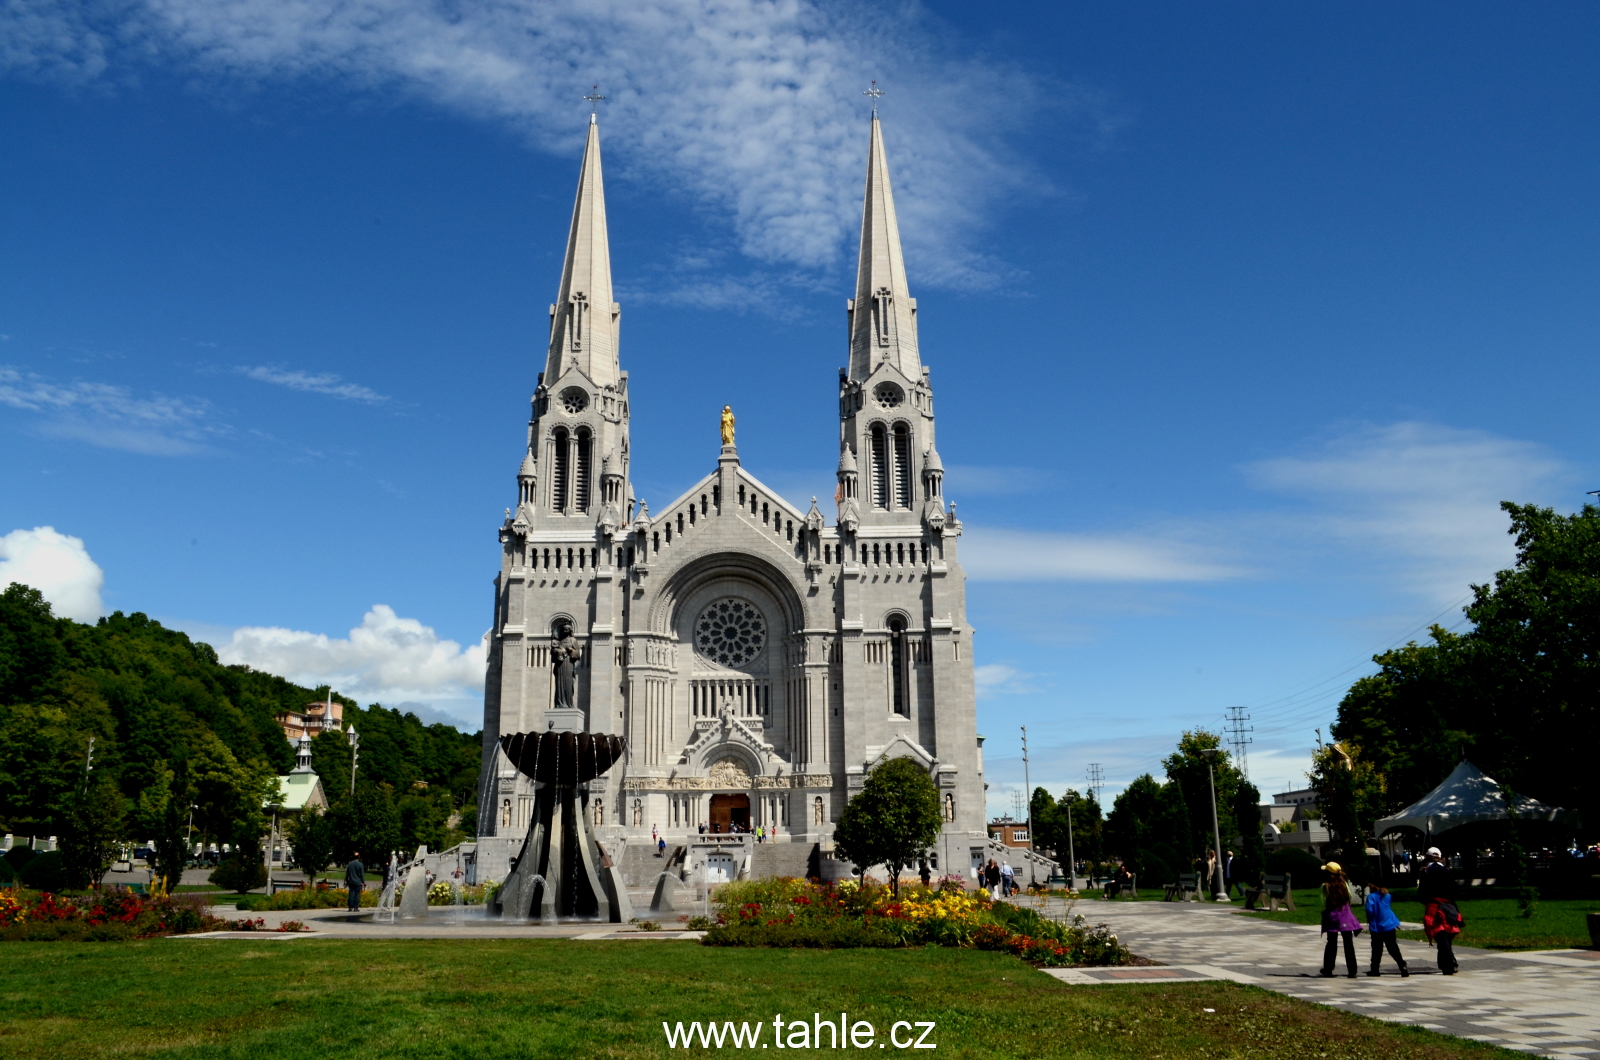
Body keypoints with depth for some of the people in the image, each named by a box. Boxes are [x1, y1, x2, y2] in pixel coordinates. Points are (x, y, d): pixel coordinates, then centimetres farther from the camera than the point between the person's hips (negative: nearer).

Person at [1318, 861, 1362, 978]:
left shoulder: (1325, 886, -9)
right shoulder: (1344, 884, -1)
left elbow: (1324, 903, -7)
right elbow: (1350, 897, 9)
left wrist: (1323, 915, 8)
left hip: (1332, 916, -1)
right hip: (1345, 916, 1)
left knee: (1331, 943, 8)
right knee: (1348, 943, 3)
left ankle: (1328, 970, 11)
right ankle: (1352, 971, 1)